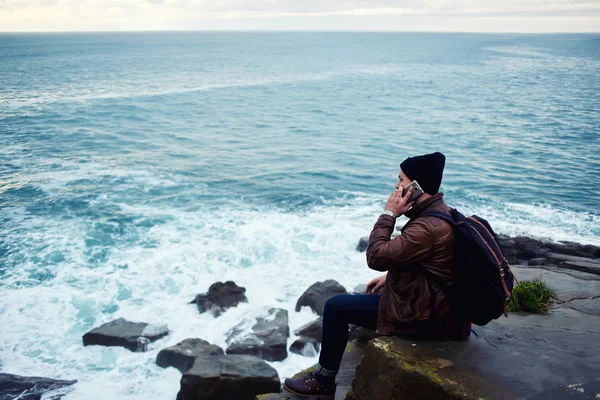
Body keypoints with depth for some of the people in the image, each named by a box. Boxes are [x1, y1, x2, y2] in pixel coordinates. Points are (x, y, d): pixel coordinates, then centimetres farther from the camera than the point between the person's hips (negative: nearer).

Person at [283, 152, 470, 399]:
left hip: (420, 314, -10)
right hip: (435, 304, 10)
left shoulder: (428, 226, -28)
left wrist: (389, 214, -16)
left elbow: (376, 257, -24)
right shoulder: (440, 212, 6)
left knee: (335, 307, -3)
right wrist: (389, 276, 9)